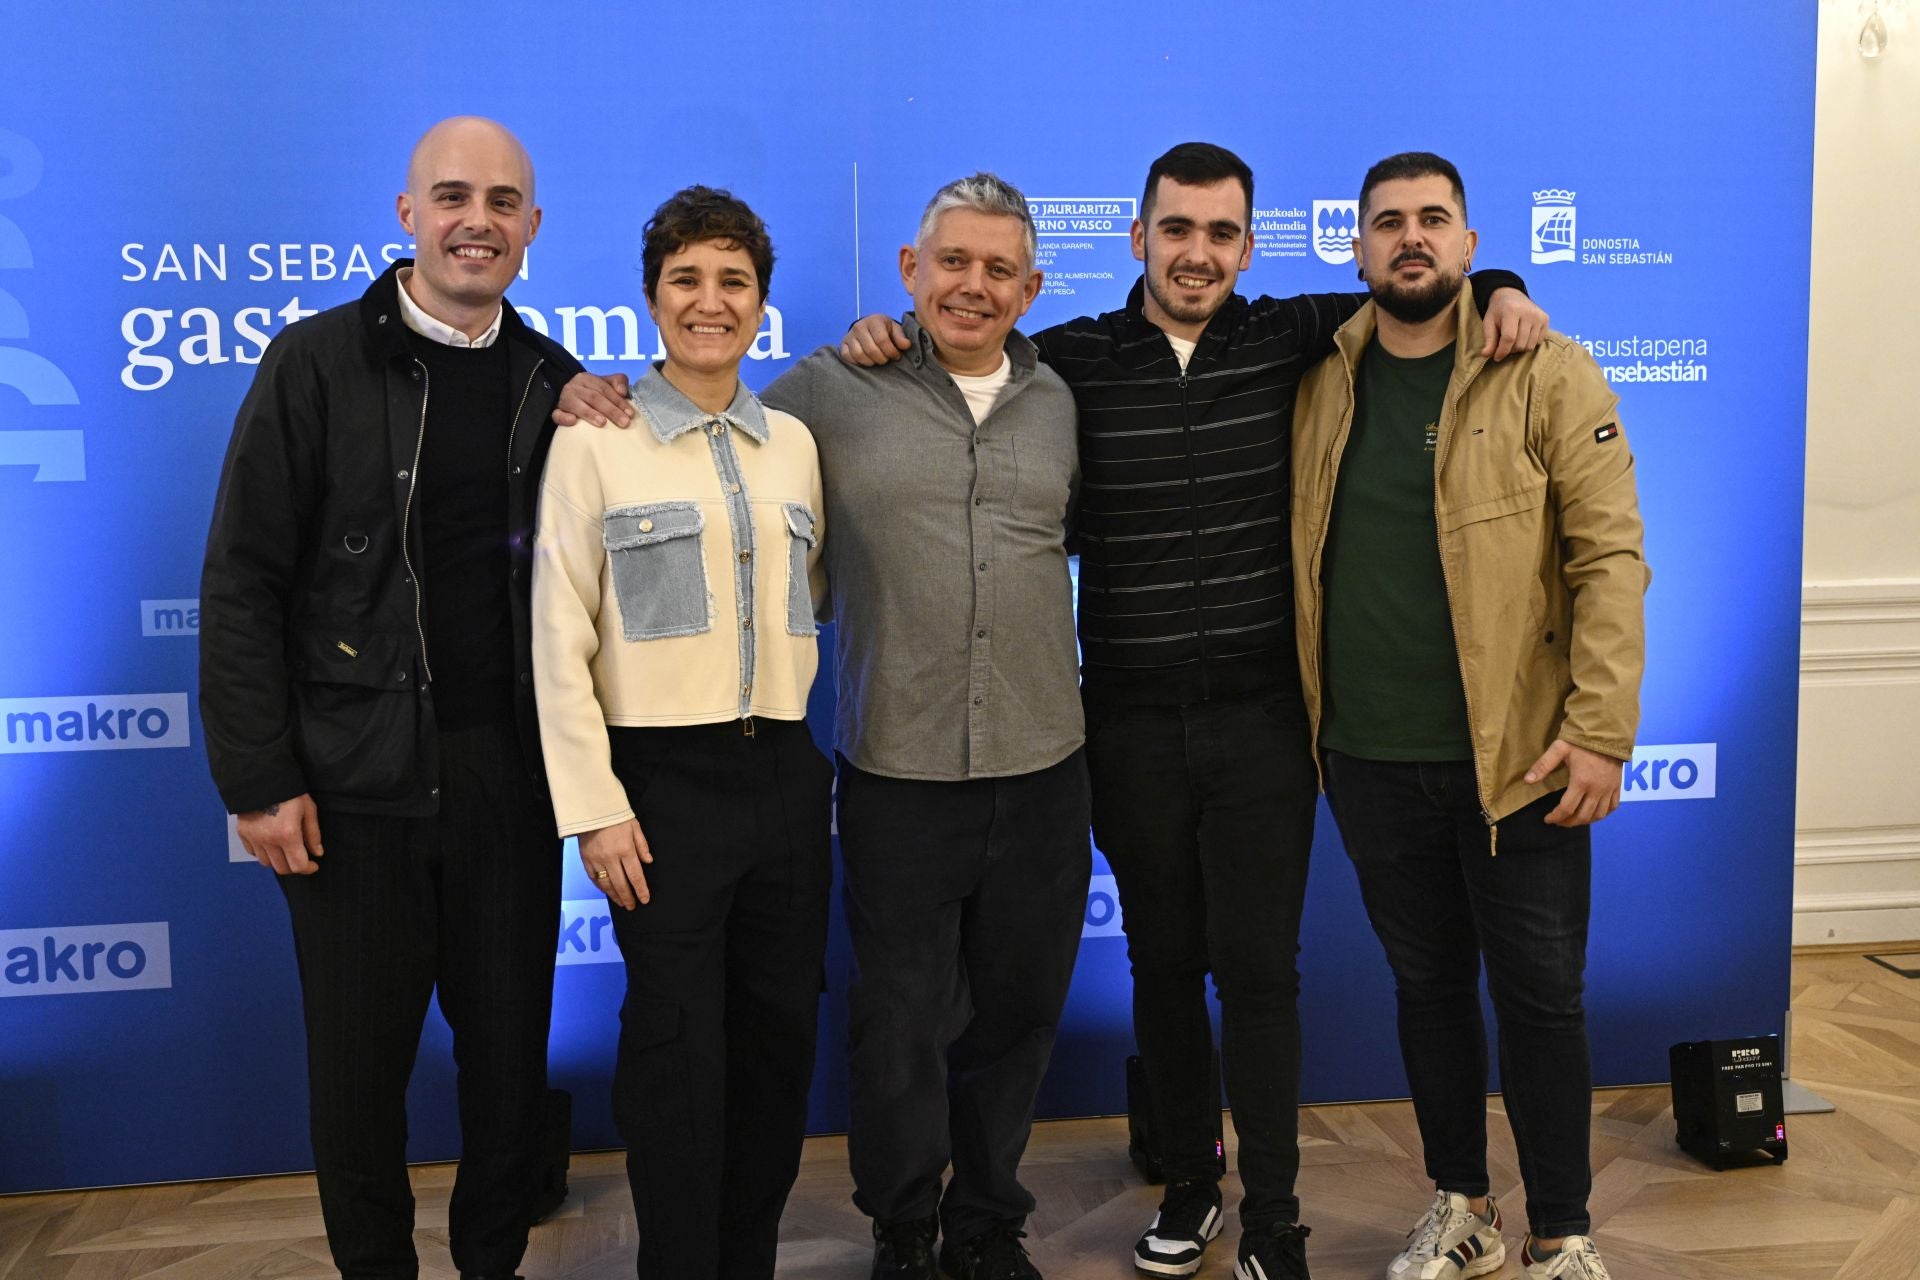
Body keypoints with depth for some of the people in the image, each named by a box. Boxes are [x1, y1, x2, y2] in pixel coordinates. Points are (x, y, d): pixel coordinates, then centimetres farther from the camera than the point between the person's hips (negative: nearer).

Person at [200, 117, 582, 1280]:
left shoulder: (555, 382, 6)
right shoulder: (317, 364, -4)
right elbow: (242, 584, -6)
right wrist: (258, 780, -9)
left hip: (509, 771, 3)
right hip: (358, 778, -2)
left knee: (510, 1044, 13)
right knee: (359, 1061, 10)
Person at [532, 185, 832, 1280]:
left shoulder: (795, 443, 9)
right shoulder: (595, 443, -3)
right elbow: (560, 638, -6)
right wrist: (595, 806, -10)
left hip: (784, 772, 4)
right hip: (664, 779, -4)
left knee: (780, 1039, 11)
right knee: (677, 1054, 2)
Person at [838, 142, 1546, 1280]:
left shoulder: (1286, 340, 0)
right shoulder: (1070, 361, -1)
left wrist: (1498, 289, -4)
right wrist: (885, 334, -8)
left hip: (1262, 717, -1)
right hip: (1133, 725, 1)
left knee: (1259, 968, 2)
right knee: (1163, 962, 14)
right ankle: (1190, 1182, 34)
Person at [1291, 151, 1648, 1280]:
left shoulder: (1549, 375, -4)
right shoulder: (1321, 384, 6)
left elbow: (1610, 555, -9)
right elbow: (1294, 554, 12)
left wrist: (1600, 727, -17)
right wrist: (1308, 717, 3)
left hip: (1517, 758, -3)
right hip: (1370, 762, 4)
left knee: (1539, 996, 7)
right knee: (1426, 985, 16)